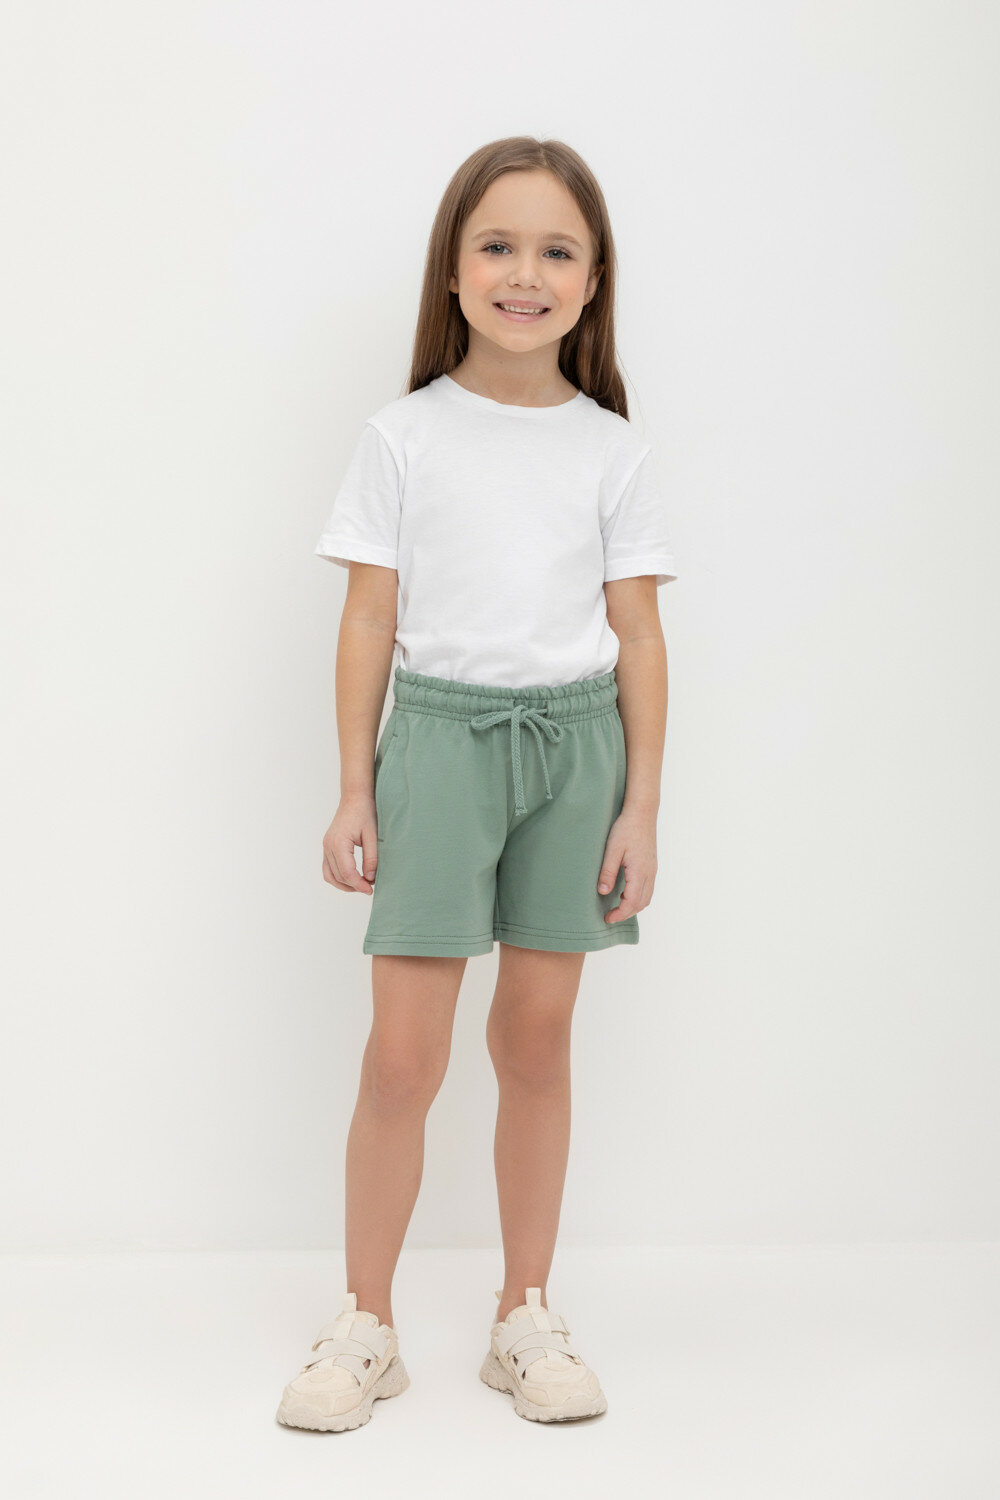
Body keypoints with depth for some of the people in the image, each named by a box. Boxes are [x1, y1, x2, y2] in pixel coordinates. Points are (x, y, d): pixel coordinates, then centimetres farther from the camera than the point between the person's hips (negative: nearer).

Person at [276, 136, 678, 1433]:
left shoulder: (613, 449, 5)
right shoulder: (403, 438, 1)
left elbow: (638, 638, 5)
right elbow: (369, 622, 2)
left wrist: (640, 805, 1)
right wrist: (353, 793, -1)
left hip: (575, 741, 2)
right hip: (439, 735, -1)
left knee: (538, 1036, 8)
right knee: (404, 1051, -4)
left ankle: (526, 1317, 21)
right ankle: (366, 1327, 11)